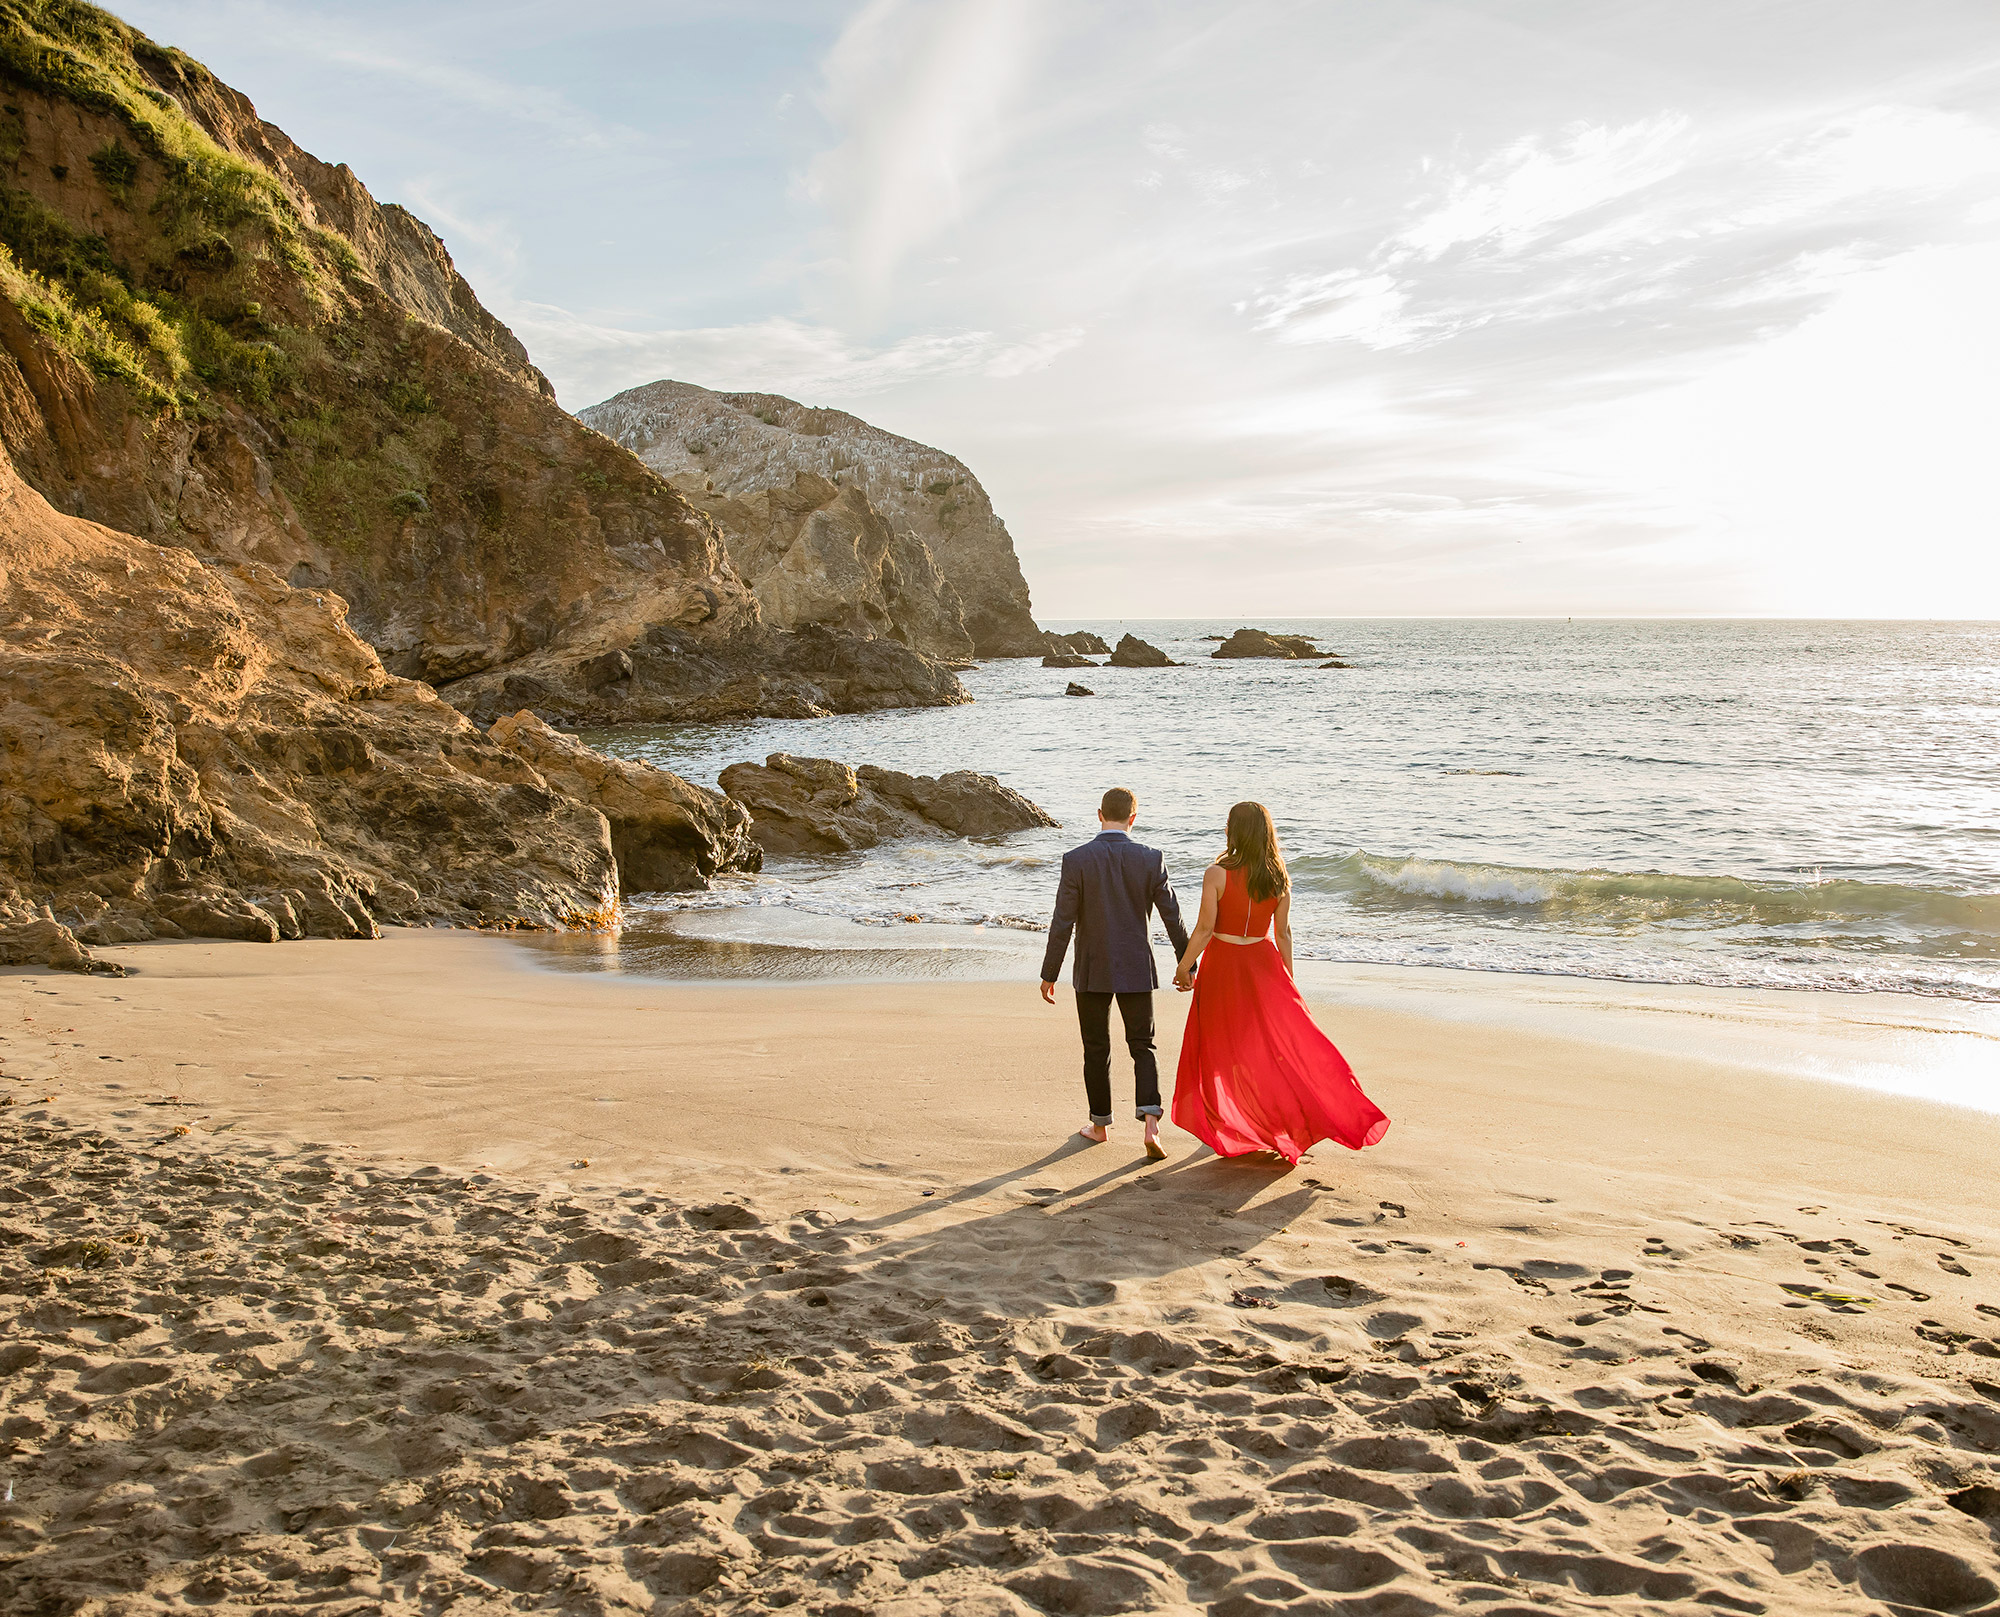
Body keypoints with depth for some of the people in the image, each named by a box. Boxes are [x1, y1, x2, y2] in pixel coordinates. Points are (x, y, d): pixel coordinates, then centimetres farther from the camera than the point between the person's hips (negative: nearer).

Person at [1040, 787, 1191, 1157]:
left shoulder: (1076, 860, -11)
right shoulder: (1151, 859, -7)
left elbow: (1062, 923, -10)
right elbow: (1172, 916, -2)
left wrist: (1049, 974, -1)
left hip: (1092, 971, -1)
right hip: (1136, 970, 1)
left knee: (1096, 1049, 13)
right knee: (1142, 1046, 9)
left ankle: (1100, 1124, 23)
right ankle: (1150, 1123, -8)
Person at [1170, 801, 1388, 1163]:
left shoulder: (1217, 874, -15)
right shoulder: (1278, 879, -4)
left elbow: (1204, 929, -14)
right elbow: (1283, 934, 2)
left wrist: (1184, 968, -2)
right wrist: (1288, 981, 11)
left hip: (1222, 966, -3)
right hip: (1262, 965, 3)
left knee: (1220, 1049, 11)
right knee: (1280, 1041, 8)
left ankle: (1223, 1130, 20)